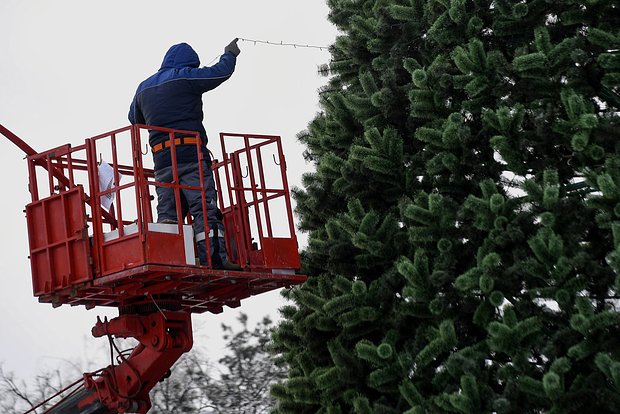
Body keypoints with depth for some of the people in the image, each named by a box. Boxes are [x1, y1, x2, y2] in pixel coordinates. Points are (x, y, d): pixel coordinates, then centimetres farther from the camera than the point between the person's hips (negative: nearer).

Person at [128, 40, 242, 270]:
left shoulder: (144, 87, 21)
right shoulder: (184, 76, 0)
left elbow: (134, 118, 34)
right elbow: (221, 72, 1)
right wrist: (230, 54, 20)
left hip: (161, 158, 6)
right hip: (191, 153, -6)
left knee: (167, 211, 5)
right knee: (205, 208, -10)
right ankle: (214, 259, -19)